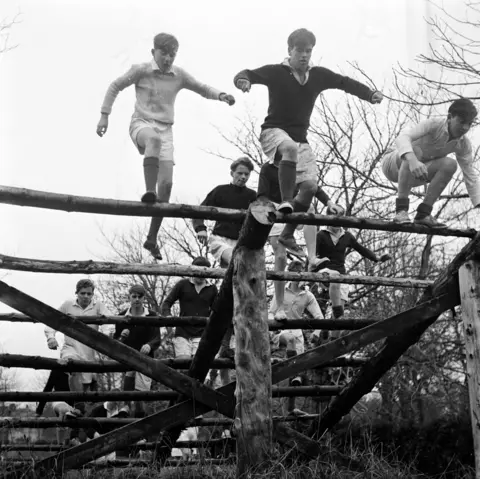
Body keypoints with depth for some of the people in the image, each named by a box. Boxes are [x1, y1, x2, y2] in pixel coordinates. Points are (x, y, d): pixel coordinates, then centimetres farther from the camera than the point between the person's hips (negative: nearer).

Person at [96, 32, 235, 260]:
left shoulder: (179, 75, 7)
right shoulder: (141, 70, -1)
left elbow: (202, 88, 16)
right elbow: (115, 86, 8)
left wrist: (220, 95, -5)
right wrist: (104, 115, 4)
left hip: (165, 129, 3)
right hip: (141, 124, -3)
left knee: (167, 184, -7)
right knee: (154, 138, -43)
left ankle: (152, 238, 4)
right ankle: (149, 191, -48)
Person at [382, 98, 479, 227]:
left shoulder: (464, 145, -9)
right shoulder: (433, 124, -27)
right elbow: (403, 137, -42)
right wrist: (412, 160, -62)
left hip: (412, 175, 5)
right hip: (393, 163, -5)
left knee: (450, 165, -20)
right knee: (415, 151, -37)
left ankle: (423, 213, -15)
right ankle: (401, 209, -33)